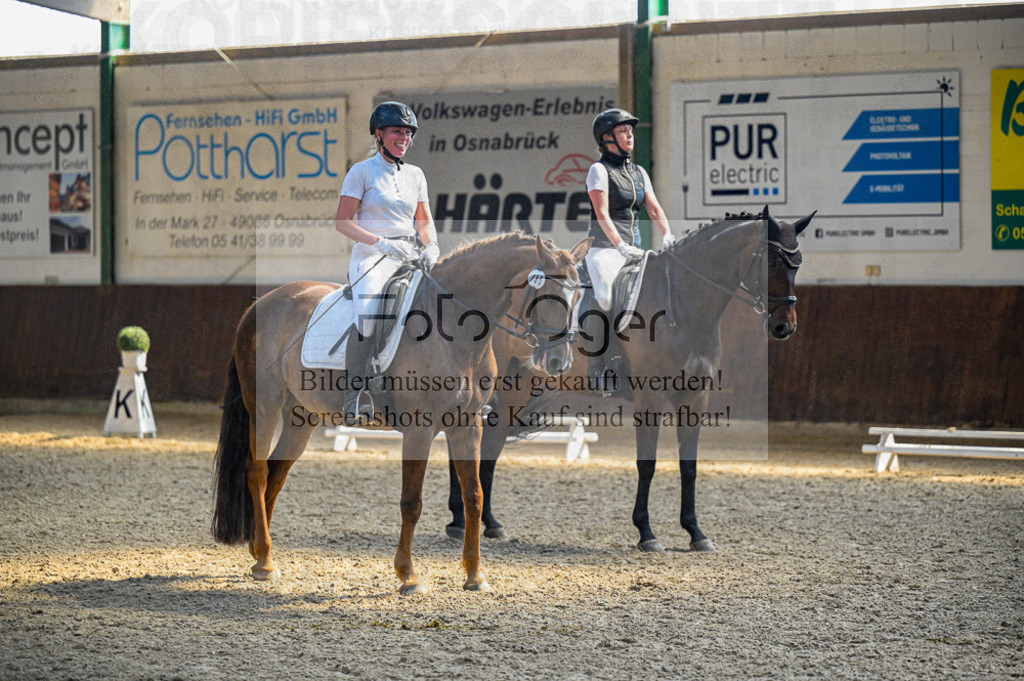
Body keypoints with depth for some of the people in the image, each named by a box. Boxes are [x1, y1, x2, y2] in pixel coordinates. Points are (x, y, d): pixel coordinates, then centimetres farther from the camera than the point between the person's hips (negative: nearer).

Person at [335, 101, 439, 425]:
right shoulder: (362, 171, 1)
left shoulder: (415, 174, 16)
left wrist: (431, 246, 0)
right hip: (370, 255, -5)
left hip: (409, 257, 5)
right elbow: (342, 222, -4)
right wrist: (382, 243, -16)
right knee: (367, 314, -30)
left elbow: (424, 221, 22)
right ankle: (355, 398, -24)